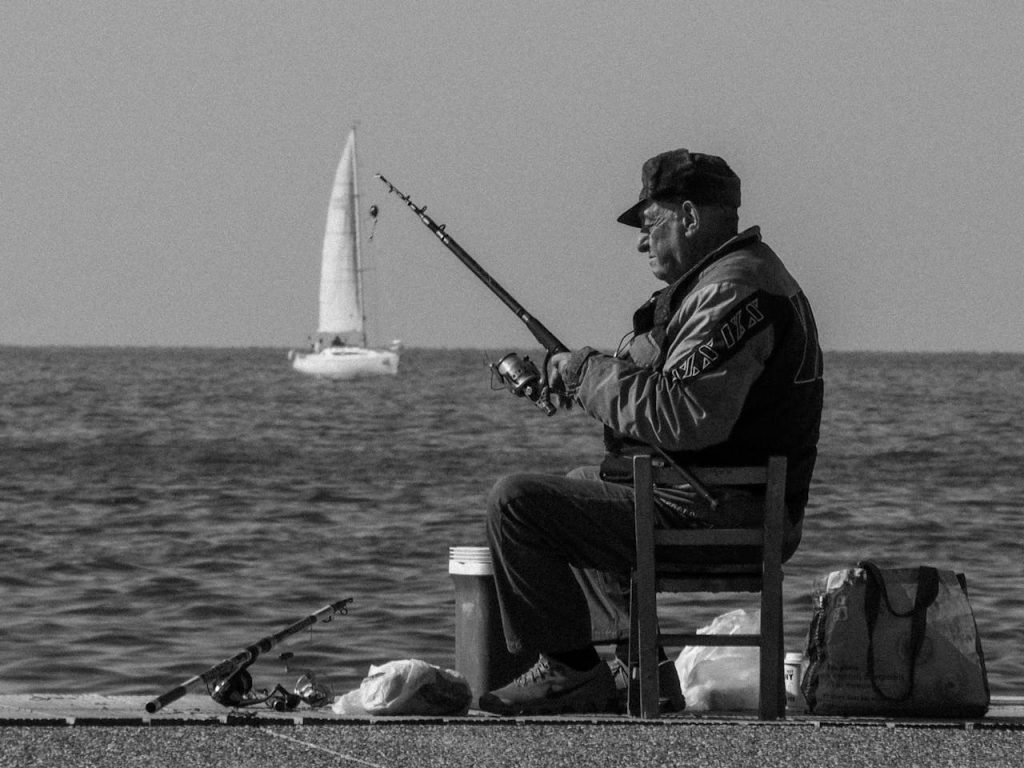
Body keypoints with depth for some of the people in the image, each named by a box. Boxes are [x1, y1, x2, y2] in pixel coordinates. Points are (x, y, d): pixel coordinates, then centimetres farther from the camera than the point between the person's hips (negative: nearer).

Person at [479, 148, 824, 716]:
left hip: (712, 516, -11)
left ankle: (570, 669, -4)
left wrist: (589, 373, -15)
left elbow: (685, 418, -28)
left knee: (516, 502, -13)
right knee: (577, 485, 33)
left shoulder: (734, 293, -18)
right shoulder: (751, 276, 19)